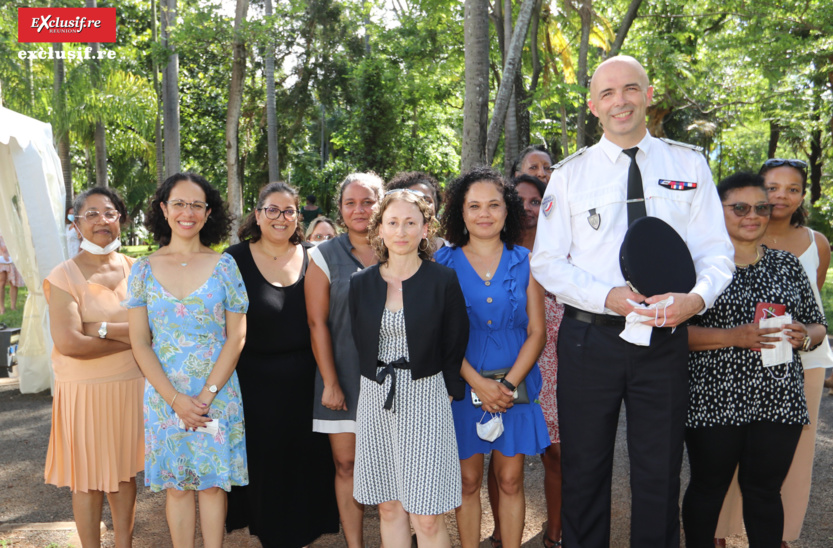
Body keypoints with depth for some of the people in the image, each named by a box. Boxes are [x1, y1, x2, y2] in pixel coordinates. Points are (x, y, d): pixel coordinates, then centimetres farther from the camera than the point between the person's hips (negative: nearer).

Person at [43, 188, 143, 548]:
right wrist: (129, 338, -13)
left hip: (131, 385, 4)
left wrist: (100, 328, -17)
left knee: (124, 472, 16)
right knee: (88, 480, 8)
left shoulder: (133, 270, 3)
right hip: (84, 392, -3)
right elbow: (69, 343, -19)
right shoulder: (64, 277, -9)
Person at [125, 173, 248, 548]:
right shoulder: (144, 269, 3)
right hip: (165, 395, 1)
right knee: (176, 485, 8)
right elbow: (140, 343, 0)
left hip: (217, 392, -1)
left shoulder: (224, 265, 0)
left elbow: (236, 337, -2)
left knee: (212, 482, 6)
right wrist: (176, 398, -10)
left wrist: (206, 396, -11)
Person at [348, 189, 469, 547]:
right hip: (376, 402, 3)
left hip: (425, 400, -3)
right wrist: (380, 384, 10)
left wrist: (447, 393, 0)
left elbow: (456, 347, 1)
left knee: (427, 518, -3)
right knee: (389, 508, 11)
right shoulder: (361, 283, 5)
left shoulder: (443, 281, -4)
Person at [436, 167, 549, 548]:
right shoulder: (444, 263, 1)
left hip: (515, 385, 1)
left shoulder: (524, 262, 4)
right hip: (463, 386, -1)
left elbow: (537, 332, 1)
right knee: (468, 481, 7)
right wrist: (478, 382, -12)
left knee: (510, 480, 8)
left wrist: (509, 384, -11)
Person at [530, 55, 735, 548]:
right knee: (584, 470, 12)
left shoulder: (689, 164, 6)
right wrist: (608, 297, -18)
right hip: (589, 336, 0)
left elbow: (716, 252, 3)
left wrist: (697, 297, -19)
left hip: (666, 338, 1)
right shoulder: (571, 173, 3)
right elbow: (547, 262, -1)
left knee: (661, 474, 13)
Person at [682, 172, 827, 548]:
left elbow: (818, 327, 16)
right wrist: (734, 337, -19)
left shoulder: (787, 264, 11)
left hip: (779, 400, 4)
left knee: (764, 490, 10)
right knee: (708, 488, 8)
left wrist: (803, 335, -6)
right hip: (714, 400, -3)